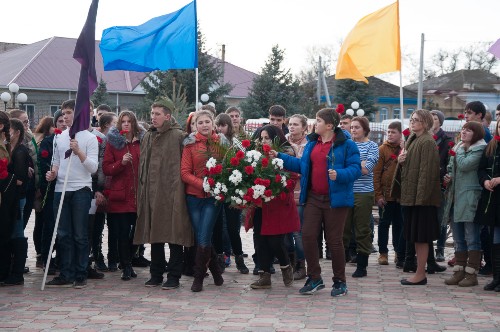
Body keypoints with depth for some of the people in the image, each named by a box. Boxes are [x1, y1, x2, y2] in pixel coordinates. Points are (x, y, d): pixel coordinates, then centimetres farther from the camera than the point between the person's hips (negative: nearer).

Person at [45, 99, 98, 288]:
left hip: (81, 190, -5)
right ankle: (66, 275, 11)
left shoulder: (89, 138, -2)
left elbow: (93, 168, -9)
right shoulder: (59, 138, 12)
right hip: (61, 189, 5)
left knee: (80, 235, 0)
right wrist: (52, 173, 1)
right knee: (63, 235, 6)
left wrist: (78, 152, -21)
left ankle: (81, 275, 6)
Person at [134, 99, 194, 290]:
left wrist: (179, 191, -11)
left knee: (174, 235, -3)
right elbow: (142, 165, 18)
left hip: (171, 193, -6)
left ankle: (174, 277, 4)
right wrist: (141, 192, 11)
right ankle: (156, 274, 19)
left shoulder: (179, 136, -4)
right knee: (154, 235, 10)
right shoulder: (148, 137, 15)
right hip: (151, 193, 6)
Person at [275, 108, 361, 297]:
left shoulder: (346, 144, -8)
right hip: (313, 198, 6)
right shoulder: (312, 143, 12)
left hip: (335, 199, -6)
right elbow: (302, 165, 21)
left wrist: (340, 175, -29)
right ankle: (314, 279, 16)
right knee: (308, 236, 1)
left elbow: (355, 169, -12)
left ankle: (340, 282, 15)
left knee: (334, 240, 0)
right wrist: (280, 158, 17)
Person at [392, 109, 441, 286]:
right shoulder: (412, 139, 16)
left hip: (421, 196, -9)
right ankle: (420, 272, 17)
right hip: (410, 195, 9)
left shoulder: (427, 142, -13)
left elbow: (427, 171, -18)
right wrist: (400, 161, 2)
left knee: (420, 237, -5)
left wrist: (420, 196, -22)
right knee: (416, 237, 12)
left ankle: (420, 274, 0)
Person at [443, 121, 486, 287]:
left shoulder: (480, 149, -7)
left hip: (470, 198, -8)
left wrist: (460, 149, -3)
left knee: (472, 239, -3)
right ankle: (459, 272, 17)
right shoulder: (457, 148, 17)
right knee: (459, 240, 11)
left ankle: (471, 274, 1)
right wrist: (448, 177, 4)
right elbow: (450, 168, 25)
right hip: (455, 197, 8)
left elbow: (464, 165, -20)